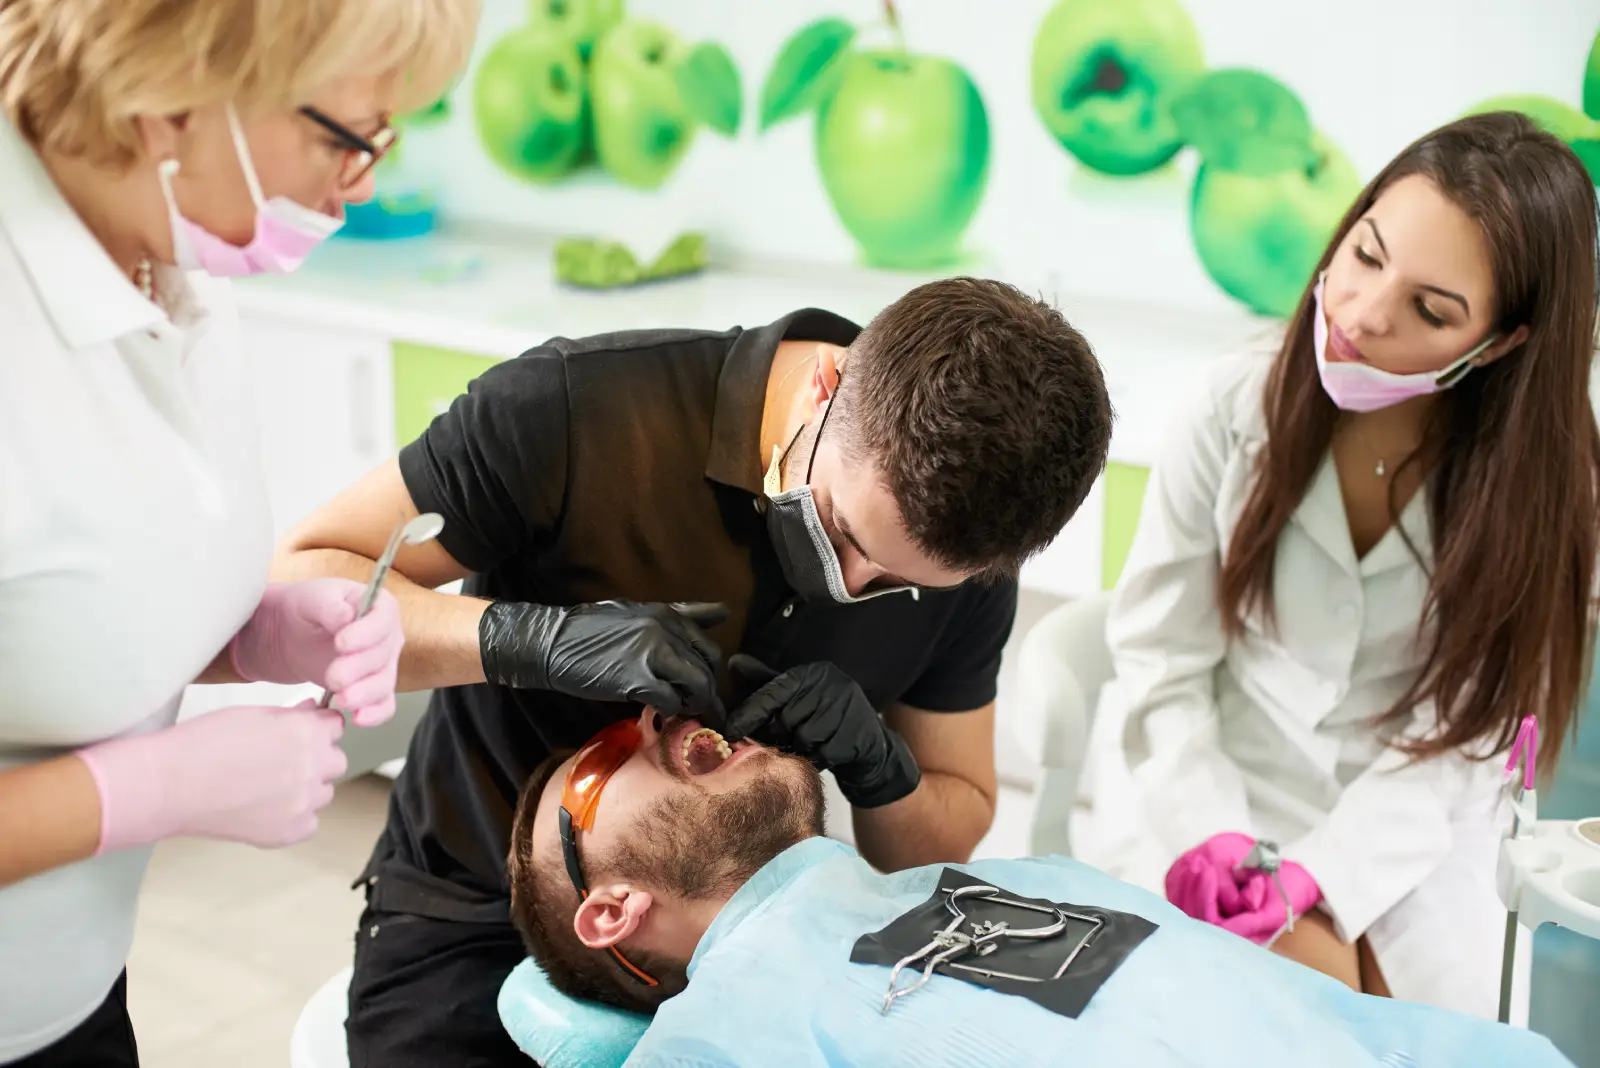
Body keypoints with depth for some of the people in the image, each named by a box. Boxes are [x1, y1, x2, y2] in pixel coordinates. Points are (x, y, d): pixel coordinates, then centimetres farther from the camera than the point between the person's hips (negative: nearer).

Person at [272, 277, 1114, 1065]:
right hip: (475, 918, -1)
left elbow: (951, 831, 1)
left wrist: (880, 771, -22)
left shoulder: (961, 556, -11)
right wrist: (533, 638, -36)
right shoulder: (579, 410, -24)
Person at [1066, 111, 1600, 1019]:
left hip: (1403, 869, 1)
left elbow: (1456, 747, -12)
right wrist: (1211, 841, -23)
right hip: (1195, 818, -1)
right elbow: (1161, 661, -10)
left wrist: (1311, 883, -24)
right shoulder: (1241, 407, -13)